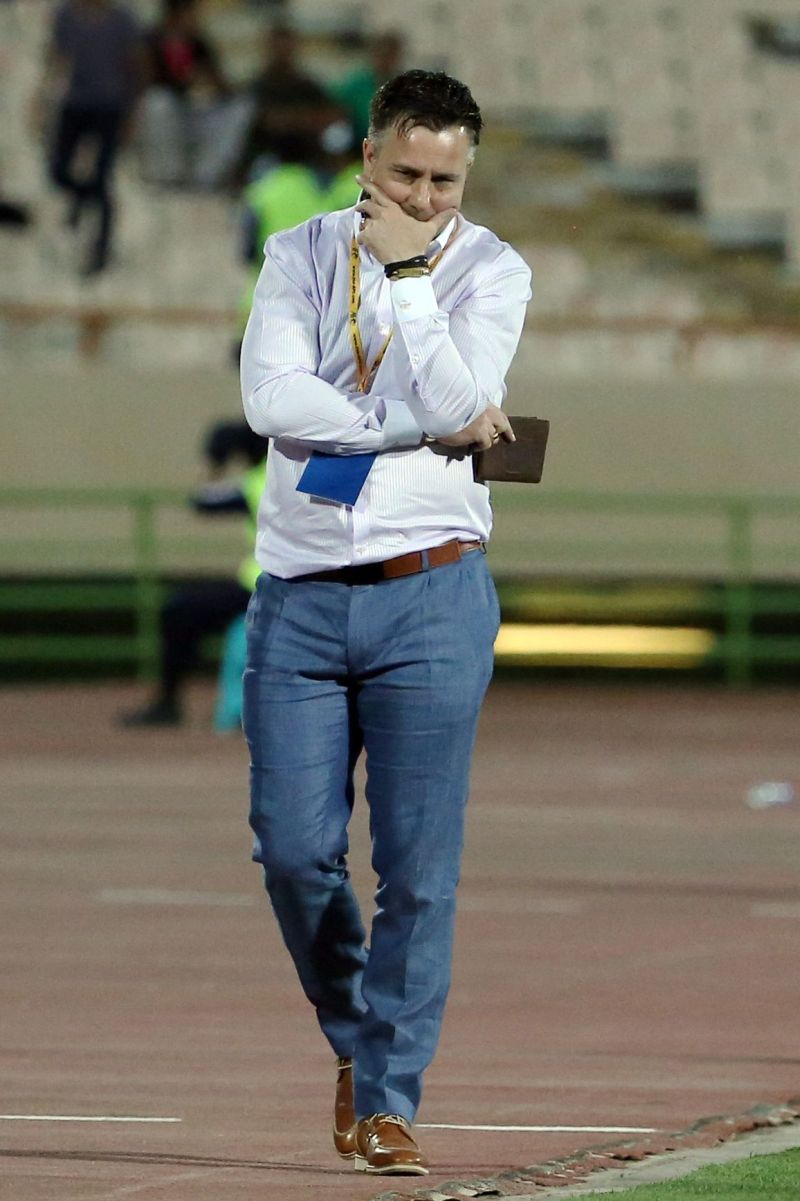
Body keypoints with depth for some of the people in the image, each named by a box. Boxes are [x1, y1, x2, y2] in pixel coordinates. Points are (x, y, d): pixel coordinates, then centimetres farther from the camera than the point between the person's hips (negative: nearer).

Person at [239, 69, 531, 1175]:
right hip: (300, 594, 2)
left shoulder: (491, 272, 3)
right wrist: (434, 428, -12)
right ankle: (354, 1037, 22)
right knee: (294, 851, -4)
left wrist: (408, 272, -13)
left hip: (430, 595, -1)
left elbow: (458, 402, -14)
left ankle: (388, 1099, 2)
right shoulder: (301, 256, 7)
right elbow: (271, 399, -9)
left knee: (420, 864, -5)